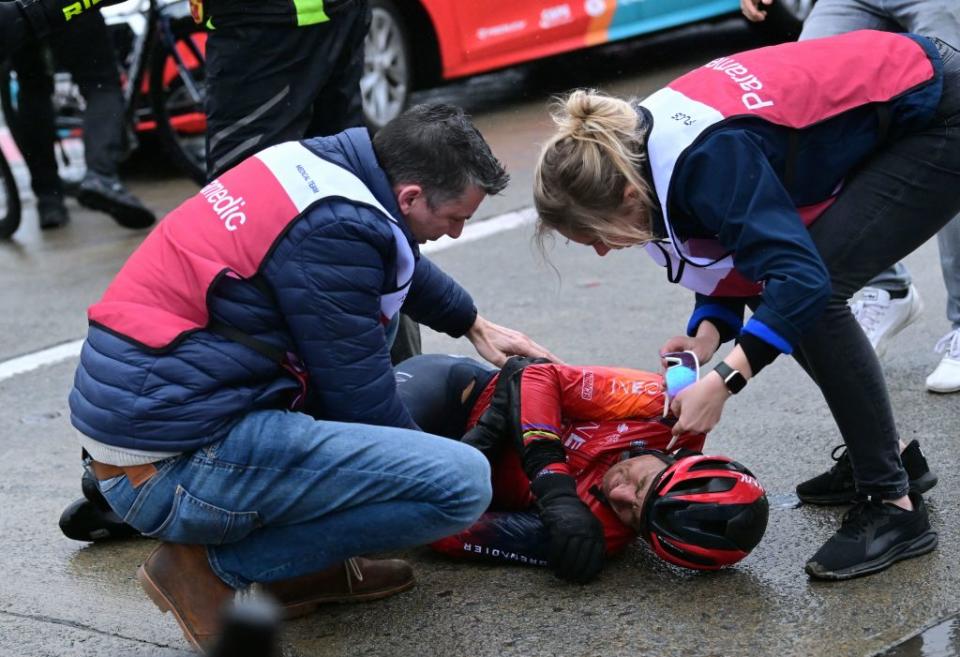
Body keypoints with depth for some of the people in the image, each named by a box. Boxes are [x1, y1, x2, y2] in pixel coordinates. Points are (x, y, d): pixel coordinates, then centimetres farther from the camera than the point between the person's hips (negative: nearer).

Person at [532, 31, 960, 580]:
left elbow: (801, 276, -38)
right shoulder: (640, 141, -5)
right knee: (775, 290, 4)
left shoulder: (707, 158, -33)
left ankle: (894, 505, -12)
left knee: (818, 292, -20)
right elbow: (742, 245, 4)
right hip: (880, 118, 9)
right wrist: (708, 334, -12)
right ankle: (887, 453, 18)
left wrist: (723, 380, -41)